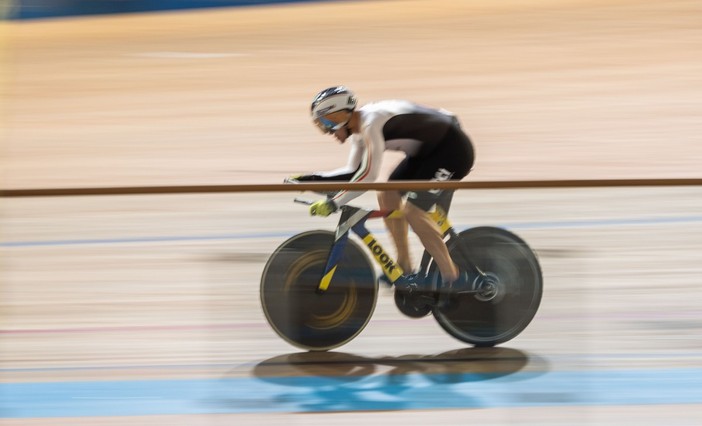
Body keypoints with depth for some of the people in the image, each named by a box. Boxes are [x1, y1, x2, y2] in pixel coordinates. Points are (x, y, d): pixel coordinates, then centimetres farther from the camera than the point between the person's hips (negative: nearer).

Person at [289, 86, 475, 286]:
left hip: (453, 149, -10)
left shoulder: (371, 122, -25)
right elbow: (353, 172, 8)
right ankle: (404, 267, 14)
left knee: (412, 211, -16)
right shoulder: (361, 128, 5)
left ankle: (452, 277, -4)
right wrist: (312, 178, 1)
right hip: (429, 150, 10)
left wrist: (333, 203, -31)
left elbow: (368, 174, -33)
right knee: (387, 196, 4)